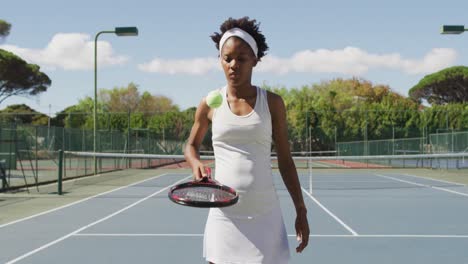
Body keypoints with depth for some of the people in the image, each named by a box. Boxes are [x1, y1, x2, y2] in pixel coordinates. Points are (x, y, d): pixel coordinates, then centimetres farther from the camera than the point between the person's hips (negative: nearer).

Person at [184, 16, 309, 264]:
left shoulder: (272, 102, 1)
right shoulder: (210, 104, 2)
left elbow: (285, 160, 5)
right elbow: (191, 146, 17)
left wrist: (301, 210, 2)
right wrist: (196, 164, -6)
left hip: (265, 215, 0)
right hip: (224, 214, 1)